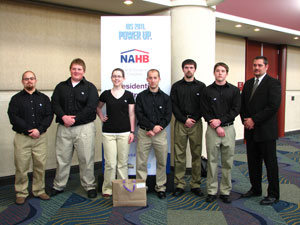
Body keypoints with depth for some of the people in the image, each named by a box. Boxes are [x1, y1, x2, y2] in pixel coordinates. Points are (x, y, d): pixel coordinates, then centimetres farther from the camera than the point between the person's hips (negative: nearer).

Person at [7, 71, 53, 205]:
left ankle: (39, 191, 19)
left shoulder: (44, 98, 12)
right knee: (21, 167, 1)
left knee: (40, 165, 5)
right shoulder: (16, 99, 7)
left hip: (41, 137, 2)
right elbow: (13, 117, -4)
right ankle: (21, 193, 14)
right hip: (22, 138, -1)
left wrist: (39, 130, -12)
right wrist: (28, 130, -14)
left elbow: (49, 116, 2)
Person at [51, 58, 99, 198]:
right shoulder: (61, 87, 13)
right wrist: (63, 117, -16)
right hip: (63, 128, 3)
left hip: (84, 128, -3)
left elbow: (91, 107, -9)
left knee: (86, 159, 2)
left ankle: (89, 186, 16)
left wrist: (74, 119, -13)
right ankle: (58, 186, 25)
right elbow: (55, 104, 2)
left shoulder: (90, 87, 3)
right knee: (62, 158, 10)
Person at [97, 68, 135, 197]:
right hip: (108, 133, 0)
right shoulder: (106, 94, 5)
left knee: (123, 162, 6)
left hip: (124, 133, 0)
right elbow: (98, 107, 23)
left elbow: (131, 114, 4)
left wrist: (132, 131, -1)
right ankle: (107, 189, 14)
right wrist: (101, 117, 7)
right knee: (110, 163, -1)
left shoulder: (128, 95, 3)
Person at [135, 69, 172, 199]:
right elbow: (139, 115, -3)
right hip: (144, 133, -1)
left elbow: (168, 116, 2)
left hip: (160, 134, 1)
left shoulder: (165, 98, 9)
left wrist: (157, 129, -10)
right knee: (141, 163, 0)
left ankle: (160, 187, 19)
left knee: (162, 162, 5)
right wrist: (152, 126, -14)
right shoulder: (141, 96, 6)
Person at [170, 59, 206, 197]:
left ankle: (195, 185, 12)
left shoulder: (201, 86, 9)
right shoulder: (176, 86, 9)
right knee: (179, 155, 0)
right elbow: (174, 106, 2)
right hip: (180, 124, 0)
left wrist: (193, 120, -8)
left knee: (196, 154, 2)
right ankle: (179, 185, 8)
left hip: (196, 123, 0)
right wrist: (184, 120, -8)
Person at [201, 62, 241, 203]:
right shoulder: (207, 91, 4)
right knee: (212, 161, 4)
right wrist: (216, 127, -10)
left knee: (227, 162, 5)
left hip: (228, 128, 1)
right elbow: (205, 111, -1)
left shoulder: (234, 90, 6)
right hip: (212, 129, -1)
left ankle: (225, 191, 17)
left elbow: (236, 110, -1)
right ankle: (212, 191, 14)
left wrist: (220, 120, -12)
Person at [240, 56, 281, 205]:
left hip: (266, 131, -6)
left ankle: (273, 194, 15)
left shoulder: (273, 83, -8)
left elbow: (273, 106, -17)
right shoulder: (248, 84, 13)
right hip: (250, 130, 6)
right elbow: (242, 104, 14)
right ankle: (255, 189, 29)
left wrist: (254, 120, -16)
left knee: (270, 163, 3)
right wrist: (245, 120, -3)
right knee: (253, 162, 15)